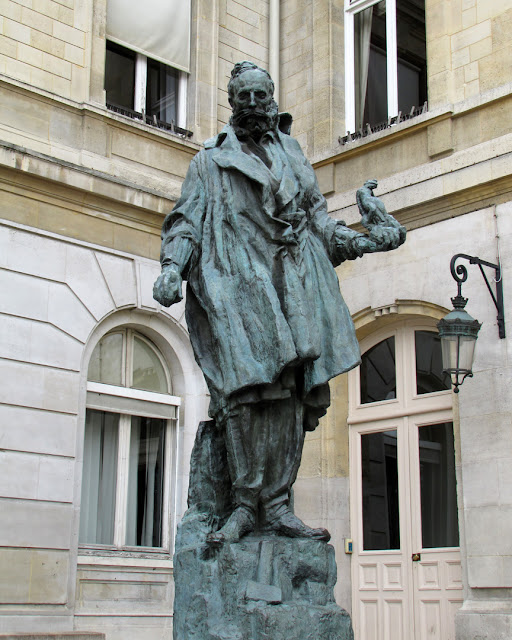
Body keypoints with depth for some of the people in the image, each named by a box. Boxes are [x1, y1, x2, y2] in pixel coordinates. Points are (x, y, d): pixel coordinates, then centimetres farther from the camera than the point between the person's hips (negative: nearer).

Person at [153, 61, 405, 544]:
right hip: (238, 279, -3)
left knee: (291, 392, -9)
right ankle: (246, 504, -13)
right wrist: (172, 268, -8)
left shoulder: (291, 153, 27)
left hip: (294, 279, 3)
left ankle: (277, 504, -8)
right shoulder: (210, 161, 18)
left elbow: (317, 217, 25)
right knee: (248, 386, -17)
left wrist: (361, 240, 11)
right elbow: (187, 219, 9)